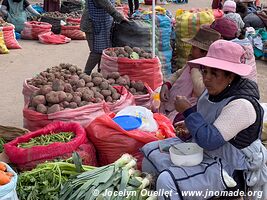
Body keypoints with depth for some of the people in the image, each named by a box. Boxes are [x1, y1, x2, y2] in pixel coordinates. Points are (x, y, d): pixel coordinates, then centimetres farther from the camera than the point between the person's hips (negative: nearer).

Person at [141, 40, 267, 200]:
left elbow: (210, 140, -32)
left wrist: (188, 111, -24)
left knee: (167, 181, -27)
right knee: (151, 151, 10)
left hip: (228, 167, -9)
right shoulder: (214, 91, 0)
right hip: (202, 150, 10)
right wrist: (189, 127, 3)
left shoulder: (241, 104, -27)